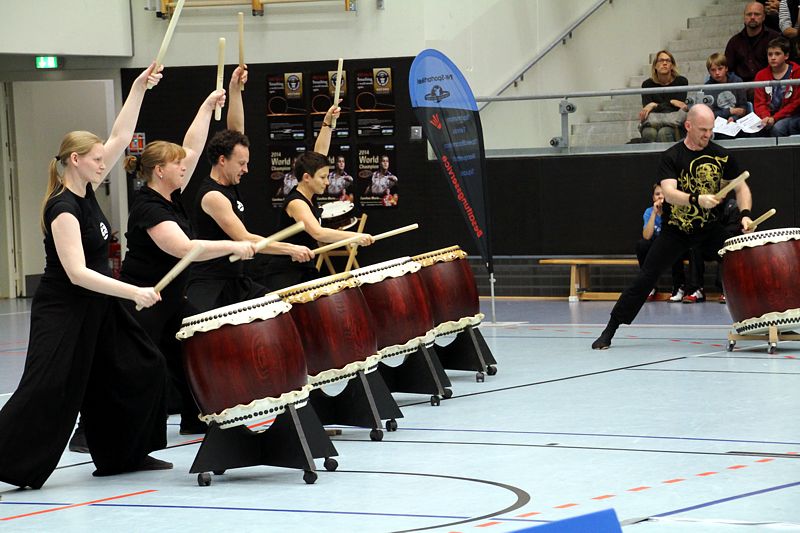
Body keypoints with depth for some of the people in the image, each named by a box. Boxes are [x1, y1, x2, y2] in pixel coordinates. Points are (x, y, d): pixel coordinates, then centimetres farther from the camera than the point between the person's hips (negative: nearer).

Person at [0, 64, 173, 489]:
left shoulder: (86, 191, 4)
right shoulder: (63, 210, -21)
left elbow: (121, 138, 8)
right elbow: (77, 273, -28)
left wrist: (139, 89, 1)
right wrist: (134, 293, -30)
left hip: (96, 309, 10)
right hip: (61, 313, -10)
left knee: (141, 368, 13)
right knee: (45, 393, -13)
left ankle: (125, 454, 24)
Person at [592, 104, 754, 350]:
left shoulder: (721, 155, -6)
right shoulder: (672, 157, -15)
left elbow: (741, 187, 4)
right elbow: (669, 193, -30)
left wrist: (745, 214, -16)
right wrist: (697, 199, -48)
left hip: (710, 226, 3)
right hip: (676, 229, -3)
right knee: (646, 277, -7)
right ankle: (609, 331, -3)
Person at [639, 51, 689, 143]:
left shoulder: (681, 81, 4)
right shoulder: (647, 84, 9)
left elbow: (678, 107, -6)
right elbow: (646, 107, -3)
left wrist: (655, 106, -11)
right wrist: (671, 102, -10)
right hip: (651, 122, 1)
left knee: (664, 133, -37)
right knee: (649, 133, -36)